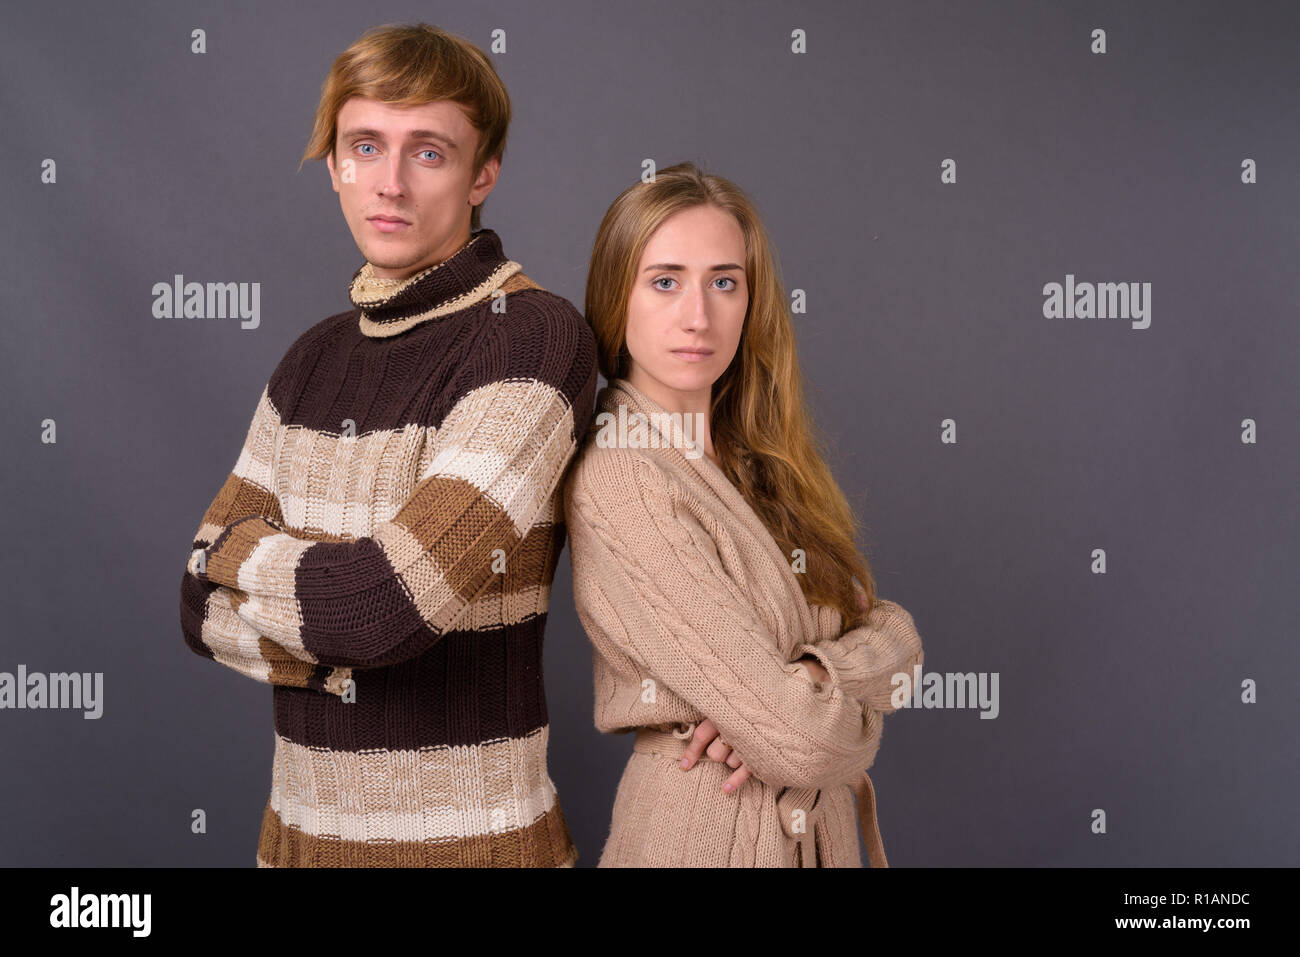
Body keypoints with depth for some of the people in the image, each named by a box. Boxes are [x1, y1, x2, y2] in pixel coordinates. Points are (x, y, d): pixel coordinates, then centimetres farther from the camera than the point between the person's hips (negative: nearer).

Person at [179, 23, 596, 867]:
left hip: (468, 829, -6)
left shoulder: (535, 339, -17)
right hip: (302, 821, 6)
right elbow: (207, 604, 3)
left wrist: (242, 546, -7)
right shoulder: (315, 359, 6)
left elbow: (387, 604, -25)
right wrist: (350, 640, -16)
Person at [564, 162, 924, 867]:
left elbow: (893, 625, 0)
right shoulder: (618, 478, -21)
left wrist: (804, 683, -18)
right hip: (700, 833, -7)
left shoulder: (759, 462, 4)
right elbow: (796, 741, -23)